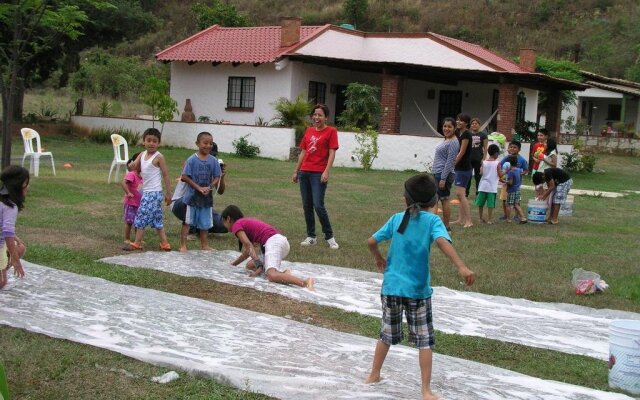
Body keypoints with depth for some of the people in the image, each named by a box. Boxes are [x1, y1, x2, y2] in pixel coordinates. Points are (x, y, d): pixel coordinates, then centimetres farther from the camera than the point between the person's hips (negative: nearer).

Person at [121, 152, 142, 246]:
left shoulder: (141, 176, 8)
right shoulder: (131, 174, -17)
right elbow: (124, 183, -30)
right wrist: (128, 193, -29)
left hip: (139, 203, 8)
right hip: (131, 203, -8)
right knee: (129, 221, 1)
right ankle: (127, 239, 11)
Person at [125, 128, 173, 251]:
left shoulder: (158, 157, -11)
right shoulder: (142, 154, 9)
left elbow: (165, 174, -9)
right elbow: (133, 167, 11)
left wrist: (168, 193, -9)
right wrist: (133, 166, -15)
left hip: (154, 192, -7)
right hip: (146, 191, 8)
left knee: (141, 216, -5)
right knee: (156, 219, 11)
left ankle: (137, 243, 3)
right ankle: (164, 244, 17)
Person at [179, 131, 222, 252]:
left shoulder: (213, 161, 0)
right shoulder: (192, 160, -10)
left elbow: (217, 177, 2)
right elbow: (185, 177, -11)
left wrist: (209, 187, -15)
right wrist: (199, 188, -17)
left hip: (207, 197, 3)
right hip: (192, 195, -3)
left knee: (205, 222, 13)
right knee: (187, 221, 4)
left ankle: (204, 245, 25)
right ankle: (183, 245, 10)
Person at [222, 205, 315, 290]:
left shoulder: (236, 225, 5)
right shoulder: (246, 223, 32)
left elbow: (249, 245, -10)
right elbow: (248, 251, 40)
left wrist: (259, 266, -16)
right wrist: (233, 264, 51)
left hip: (273, 242, -9)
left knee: (272, 276, -29)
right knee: (250, 265, 20)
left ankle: (305, 282, -50)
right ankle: (282, 272, -3)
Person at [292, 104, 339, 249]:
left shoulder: (331, 131, -2)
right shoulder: (308, 131, 14)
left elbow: (332, 153, -8)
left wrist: (326, 172, -18)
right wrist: (296, 171, 16)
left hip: (319, 174, -6)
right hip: (304, 172, 6)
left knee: (318, 206, -11)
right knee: (307, 206, 8)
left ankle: (329, 237, 2)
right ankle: (311, 237, 17)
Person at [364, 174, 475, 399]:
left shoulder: (397, 219, 5)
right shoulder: (432, 220, -6)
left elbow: (371, 242, 7)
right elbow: (442, 241, -25)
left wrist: (378, 258, 28)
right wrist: (461, 267, -36)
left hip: (391, 286, 4)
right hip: (417, 290, -3)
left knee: (387, 334, 21)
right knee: (424, 340, 5)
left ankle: (374, 375, 34)